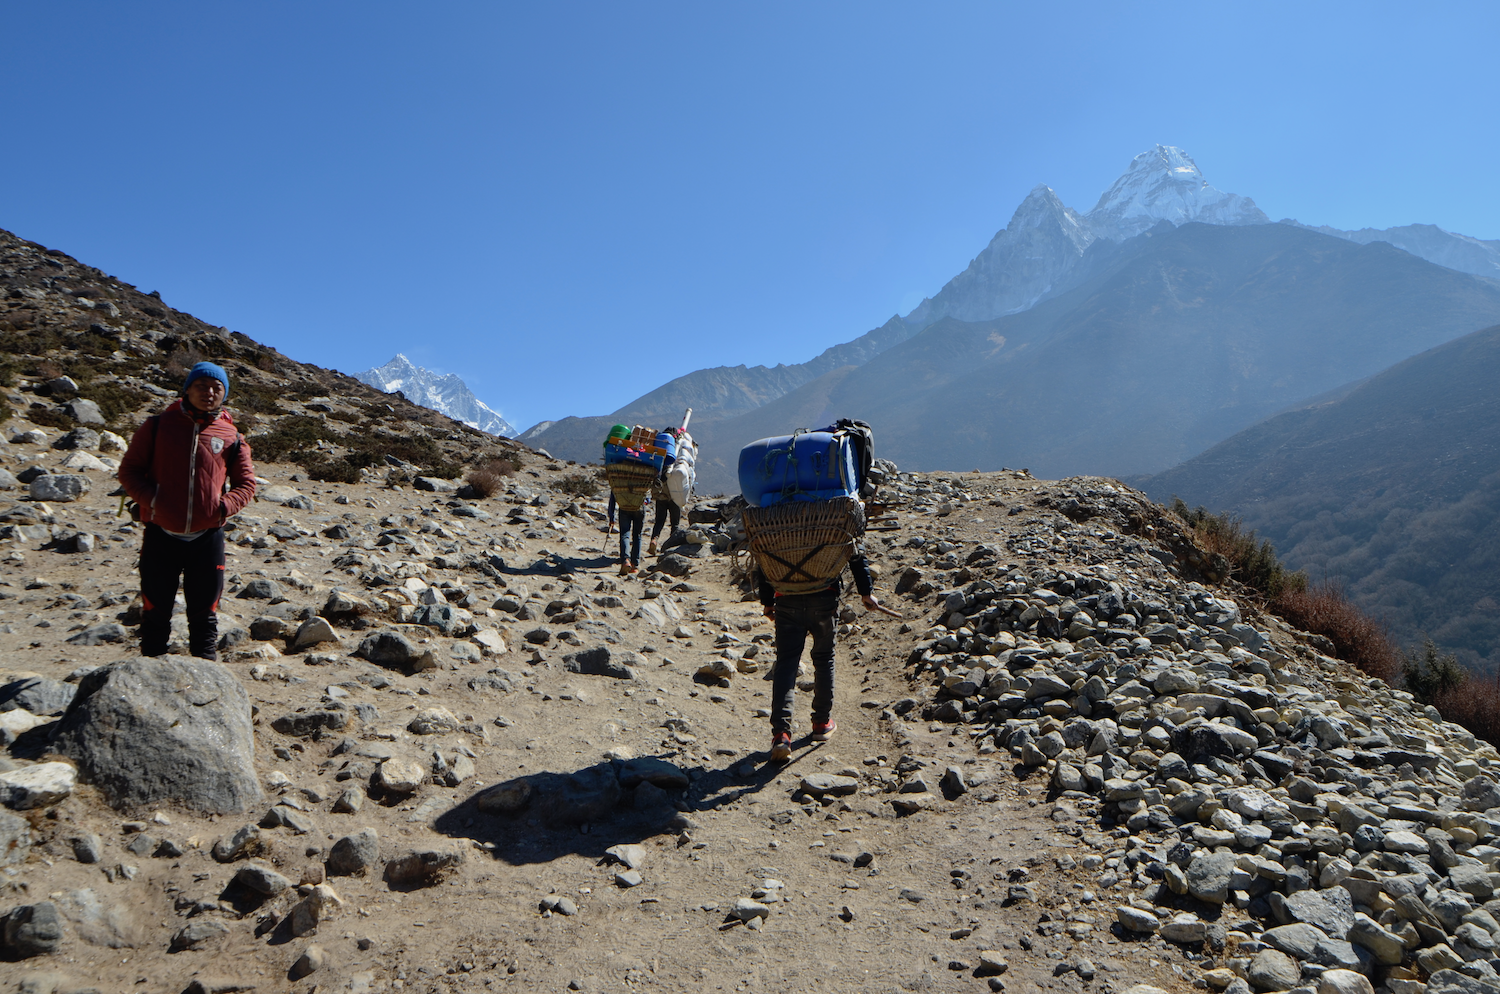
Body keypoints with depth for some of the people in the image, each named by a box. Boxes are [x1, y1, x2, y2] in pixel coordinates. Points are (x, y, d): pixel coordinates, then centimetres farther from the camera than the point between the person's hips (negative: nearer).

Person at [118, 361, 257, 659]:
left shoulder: (231, 436, 5)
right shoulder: (159, 425, 3)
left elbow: (247, 483, 10)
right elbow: (129, 469, 6)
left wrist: (224, 507, -9)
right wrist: (150, 499, -12)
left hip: (208, 537, 0)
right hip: (161, 536, 0)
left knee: (204, 613, 10)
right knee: (155, 612, 10)